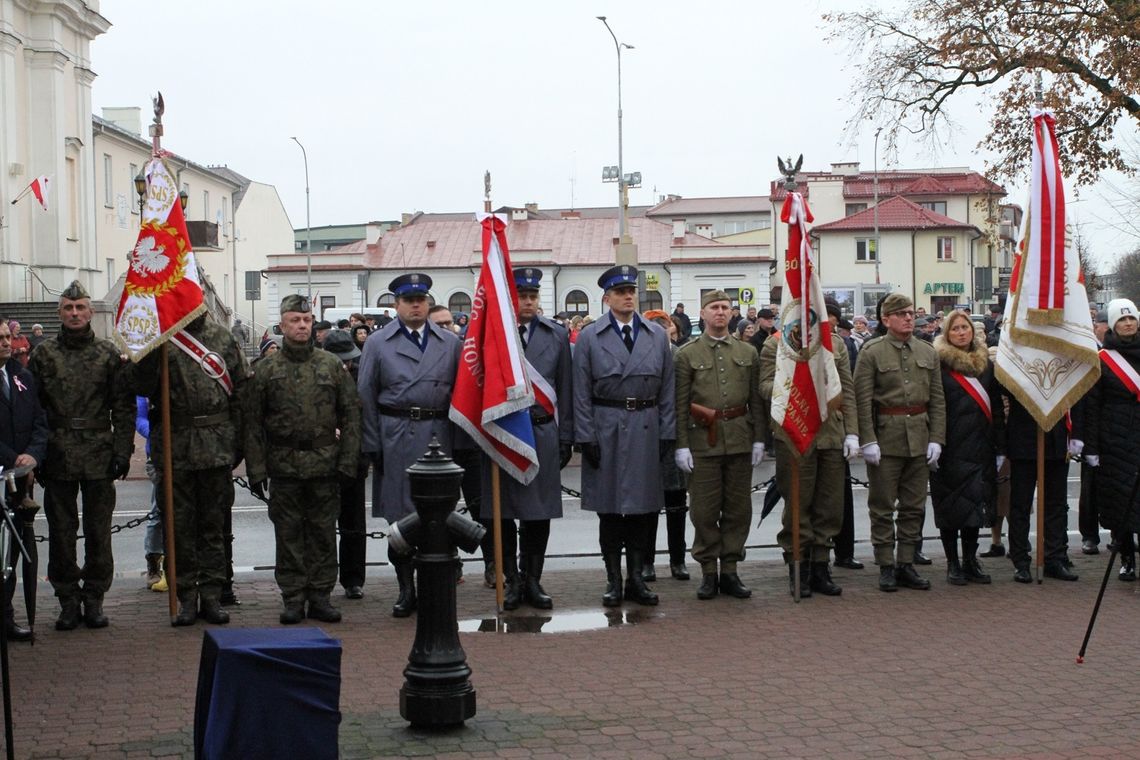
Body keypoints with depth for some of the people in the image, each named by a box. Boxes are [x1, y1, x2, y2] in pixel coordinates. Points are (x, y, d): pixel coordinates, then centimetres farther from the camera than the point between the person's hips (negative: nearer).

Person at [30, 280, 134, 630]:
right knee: (61, 531, 5)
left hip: (99, 457, 0)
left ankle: (94, 598, 14)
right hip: (58, 458, 0)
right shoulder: (44, 354, 5)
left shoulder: (109, 354, 4)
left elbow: (124, 407, 4)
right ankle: (68, 599, 14)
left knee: (98, 532, 4)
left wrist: (122, 450, -3)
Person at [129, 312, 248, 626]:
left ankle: (212, 595, 15)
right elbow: (142, 386, -8)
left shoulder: (223, 338, 6)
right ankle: (186, 596, 13)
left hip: (217, 444, 2)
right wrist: (149, 347, -21)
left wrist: (239, 441, 3)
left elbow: (241, 390, 8)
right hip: (175, 444, -1)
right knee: (180, 524, 5)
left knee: (214, 523, 7)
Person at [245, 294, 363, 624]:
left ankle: (320, 596, 13)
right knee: (288, 534, 4)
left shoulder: (332, 365, 5)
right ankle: (293, 597, 11)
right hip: (284, 467, -1)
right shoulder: (266, 369, 3)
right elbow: (253, 423, 3)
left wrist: (348, 460, -2)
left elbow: (350, 414, 5)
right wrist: (256, 469, -3)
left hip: (324, 464, 1)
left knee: (323, 532, 5)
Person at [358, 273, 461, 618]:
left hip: (438, 435, 1)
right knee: (400, 515, 2)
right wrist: (373, 445, -1)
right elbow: (366, 396, 3)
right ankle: (406, 588, 12)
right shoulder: (378, 343, 4)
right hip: (396, 438, -1)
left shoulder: (450, 342, 9)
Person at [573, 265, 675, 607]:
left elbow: (667, 389, 8)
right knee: (609, 508, 3)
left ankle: (636, 578, 16)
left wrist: (667, 434, 2)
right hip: (606, 428, -2)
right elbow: (582, 393, -2)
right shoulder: (589, 337, 0)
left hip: (646, 429, 2)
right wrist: (586, 437, -8)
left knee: (642, 506, 7)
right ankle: (613, 580, 12)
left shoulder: (657, 335, 8)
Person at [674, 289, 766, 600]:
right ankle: (708, 572, 10)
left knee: (738, 508, 6)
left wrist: (759, 439, 3)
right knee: (705, 510, 0)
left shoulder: (747, 353, 10)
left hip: (740, 440, 3)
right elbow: (680, 403, -1)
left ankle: (730, 570, 14)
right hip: (703, 441, -3)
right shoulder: (687, 354, 2)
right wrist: (681, 445, -7)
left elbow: (756, 400, 10)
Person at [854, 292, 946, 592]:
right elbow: (863, 400, -7)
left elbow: (937, 399, 9)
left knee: (914, 506, 8)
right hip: (885, 436, -4)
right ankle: (886, 567, 9)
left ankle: (906, 564, 17)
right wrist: (868, 441, -14)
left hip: (920, 438, 4)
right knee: (883, 507, 1)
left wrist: (936, 439, 1)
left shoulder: (928, 352, 10)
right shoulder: (871, 352, -4)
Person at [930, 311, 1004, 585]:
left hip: (979, 447, 4)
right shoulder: (939, 364, -3)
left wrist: (999, 447, 10)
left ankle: (970, 560, 16)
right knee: (951, 505, 0)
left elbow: (996, 407, 14)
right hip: (950, 447, -4)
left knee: (976, 504, 7)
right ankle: (953, 563, 8)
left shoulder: (986, 364, 12)